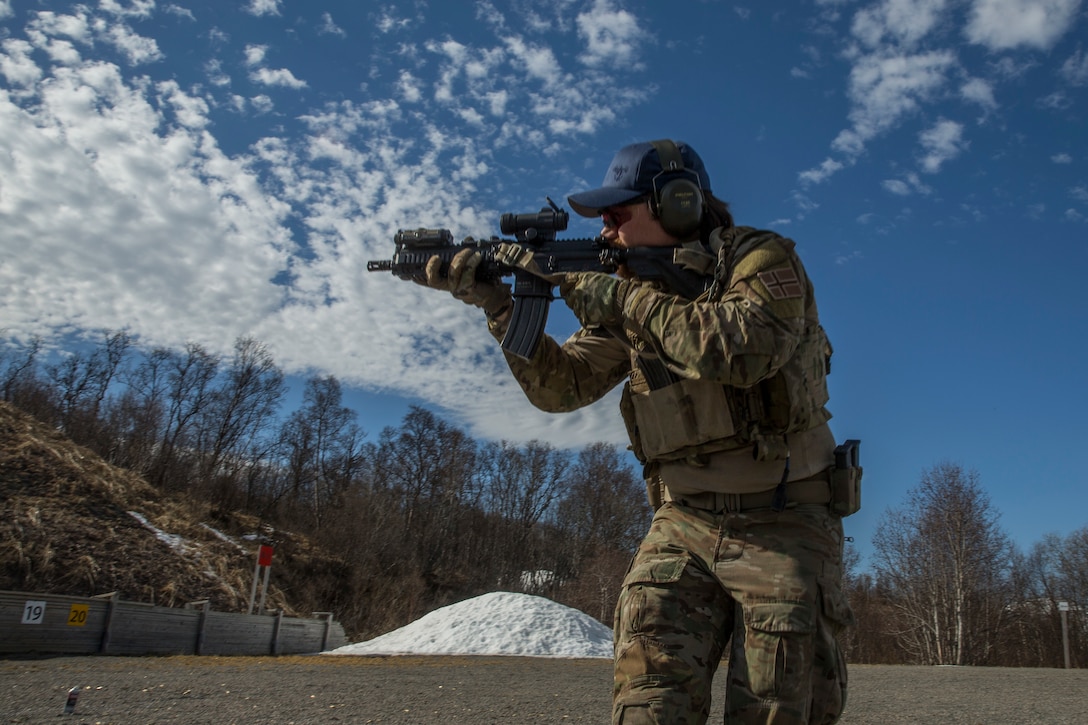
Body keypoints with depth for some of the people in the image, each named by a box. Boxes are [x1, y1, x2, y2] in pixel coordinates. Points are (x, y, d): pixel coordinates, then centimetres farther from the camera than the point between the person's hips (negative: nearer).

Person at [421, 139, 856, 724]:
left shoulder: (763, 259, -6)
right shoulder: (636, 290, 10)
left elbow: (743, 350, -28)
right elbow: (560, 385, 4)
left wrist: (620, 297, -20)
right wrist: (497, 304, -8)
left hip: (783, 527, -4)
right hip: (683, 526, 4)